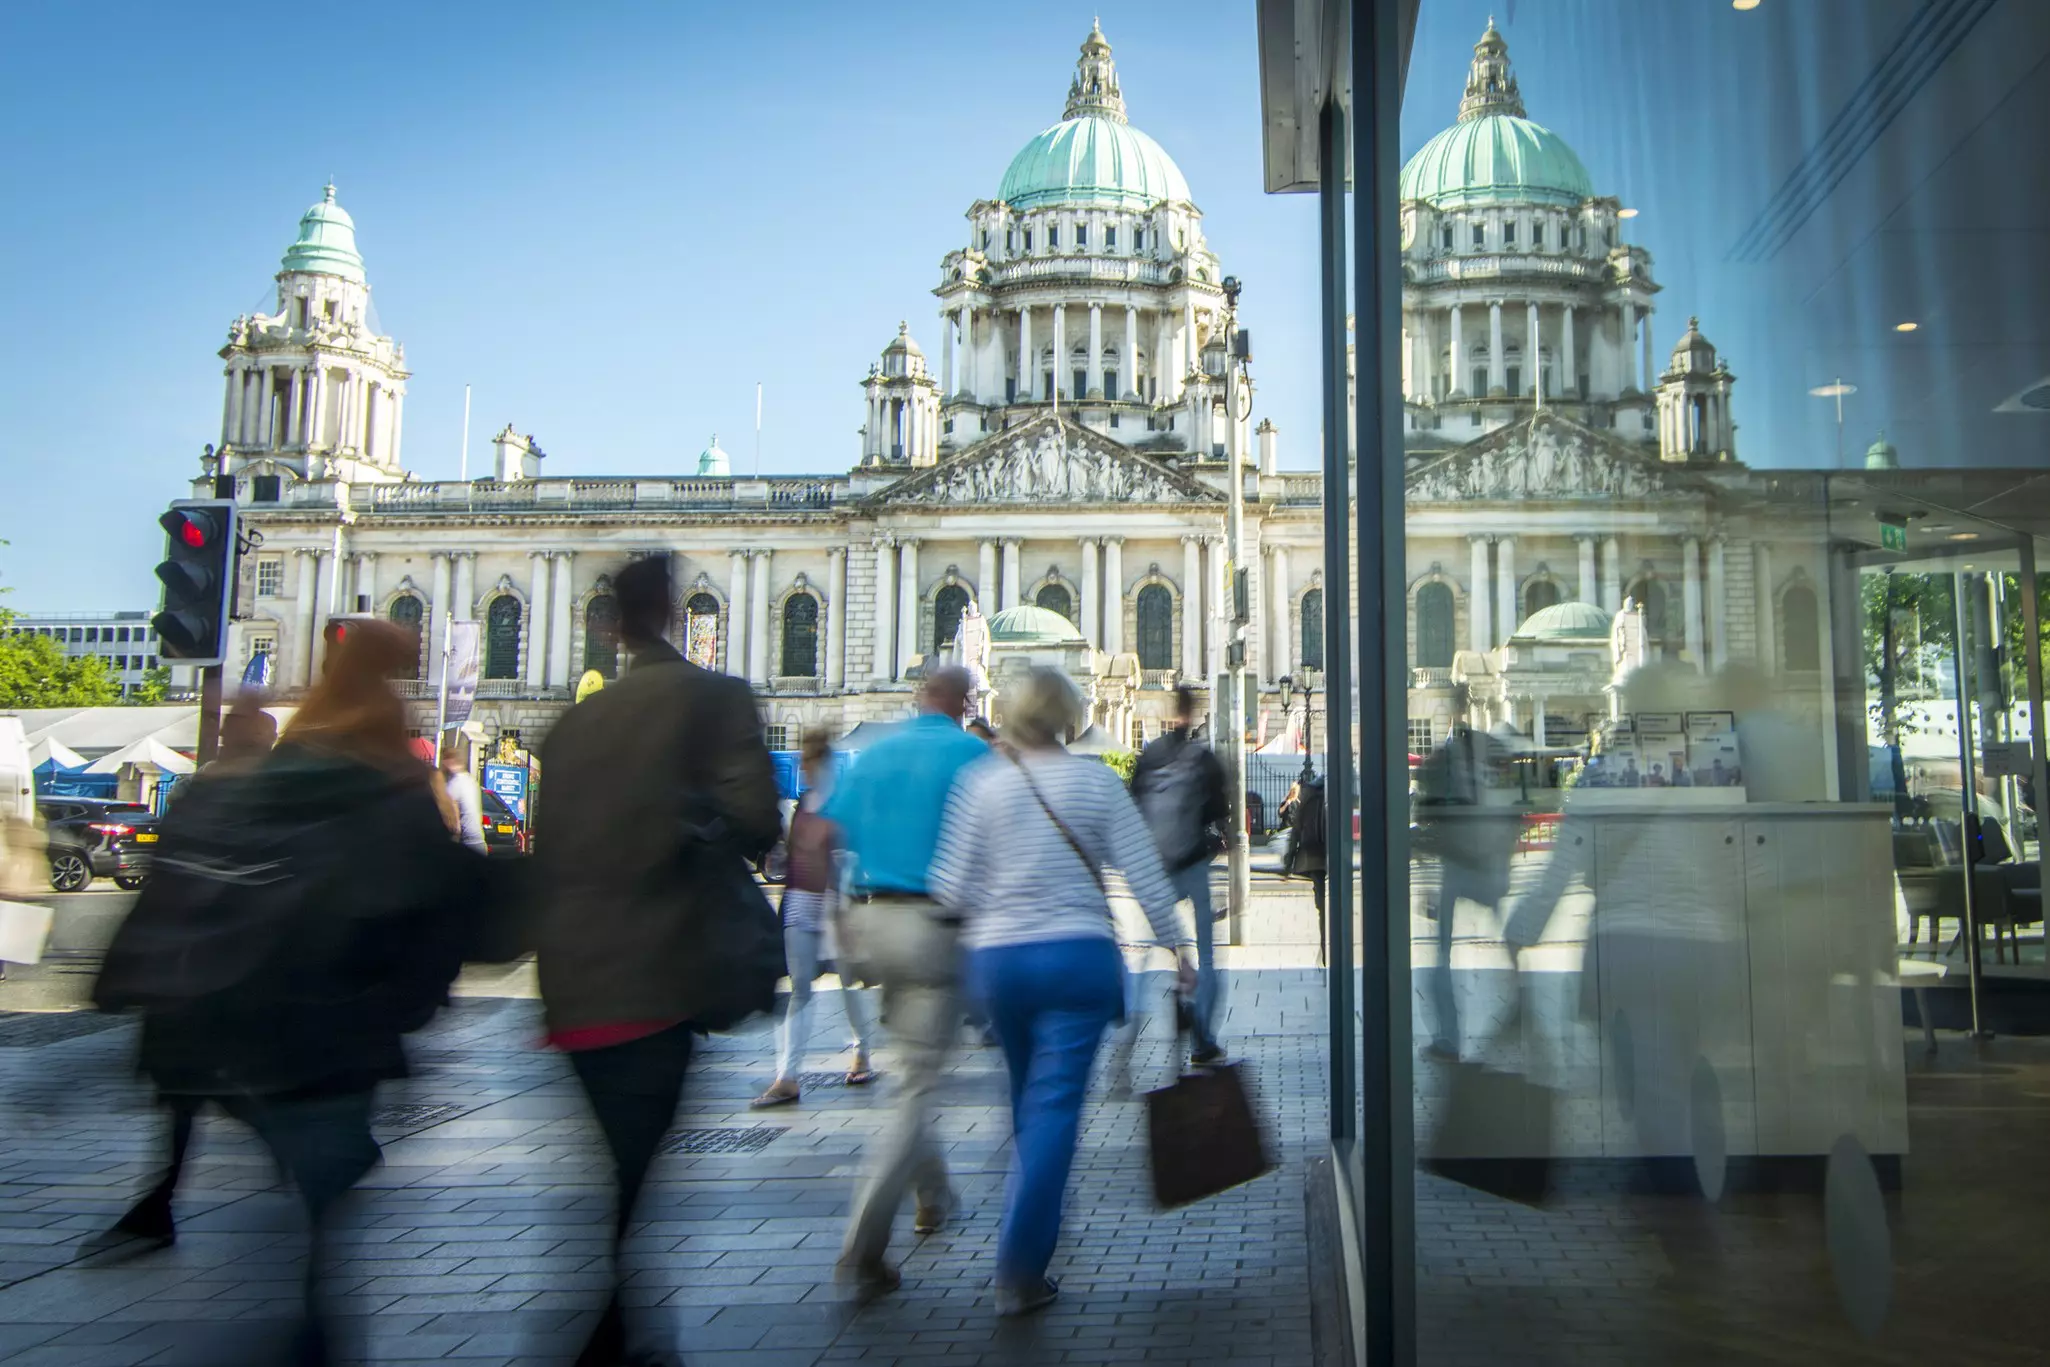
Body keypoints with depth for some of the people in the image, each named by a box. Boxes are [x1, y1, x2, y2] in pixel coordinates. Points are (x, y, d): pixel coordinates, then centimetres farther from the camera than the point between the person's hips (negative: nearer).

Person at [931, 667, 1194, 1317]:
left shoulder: (980, 782, -1)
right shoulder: (1096, 781, -2)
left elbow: (951, 886, -6)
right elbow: (1145, 873, -2)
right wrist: (1177, 946, 8)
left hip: (997, 959, 2)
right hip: (1079, 955, -2)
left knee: (1029, 1098, 21)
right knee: (1055, 1104, -2)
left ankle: (1031, 1230, 37)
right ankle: (1019, 1270, -5)